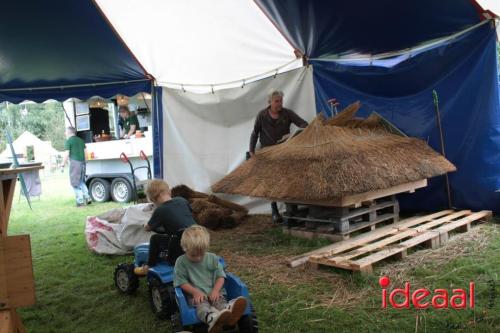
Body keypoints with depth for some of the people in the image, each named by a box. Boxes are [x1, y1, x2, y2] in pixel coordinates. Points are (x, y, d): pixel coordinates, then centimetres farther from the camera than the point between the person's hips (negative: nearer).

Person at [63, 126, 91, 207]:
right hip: (82, 163, 7)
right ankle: (87, 198, 13)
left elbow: (66, 154, -11)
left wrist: (63, 164, -4)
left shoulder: (68, 141, -5)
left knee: (75, 183, 2)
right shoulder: (81, 140, 15)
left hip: (75, 163, -7)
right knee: (81, 182, 19)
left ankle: (80, 201, 2)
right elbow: (85, 152, 16)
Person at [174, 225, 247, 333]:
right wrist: (195, 292, -18)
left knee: (220, 301, -31)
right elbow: (181, 282, -4)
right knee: (201, 305, -36)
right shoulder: (181, 262, -1)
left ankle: (229, 311, -66)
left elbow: (220, 276, 6)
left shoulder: (213, 258, 6)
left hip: (214, 292, 3)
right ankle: (212, 318, -70)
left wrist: (215, 290, -13)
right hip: (196, 295, -3)